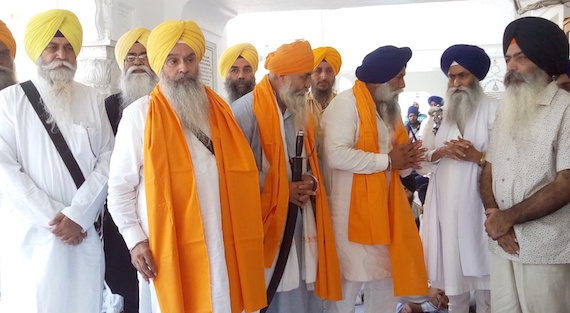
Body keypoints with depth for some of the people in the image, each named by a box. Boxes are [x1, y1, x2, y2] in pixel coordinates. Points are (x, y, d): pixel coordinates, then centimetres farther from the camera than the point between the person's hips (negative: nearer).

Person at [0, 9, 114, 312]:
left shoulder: (92, 99, 8)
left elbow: (107, 159, 1)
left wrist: (78, 214, -11)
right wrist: (52, 217, -11)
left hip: (84, 234, 2)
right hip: (30, 236, -1)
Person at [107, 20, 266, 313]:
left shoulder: (219, 109, 10)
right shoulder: (139, 114, -3)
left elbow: (239, 175, 14)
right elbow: (120, 186, -2)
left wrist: (244, 231, 8)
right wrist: (134, 239, -9)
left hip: (221, 244, 4)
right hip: (167, 247, -4)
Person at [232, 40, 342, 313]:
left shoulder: (300, 111, 12)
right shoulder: (246, 110, -12)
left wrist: (311, 182, -2)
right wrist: (282, 189, -13)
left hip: (302, 219, 7)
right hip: (268, 220, -6)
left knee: (305, 289, 10)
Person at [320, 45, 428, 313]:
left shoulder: (389, 108, 15)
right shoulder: (346, 103, -12)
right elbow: (336, 155, -26)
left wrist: (406, 162, -4)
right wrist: (387, 160, -17)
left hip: (384, 208, 8)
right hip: (352, 211, -8)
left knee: (386, 279, 13)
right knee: (348, 282, 0)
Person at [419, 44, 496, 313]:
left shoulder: (494, 112, -1)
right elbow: (421, 162, 8)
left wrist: (477, 156, -20)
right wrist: (440, 153, -9)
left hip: (481, 204, -3)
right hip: (446, 205, 4)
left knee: (483, 277, 1)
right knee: (452, 273, 11)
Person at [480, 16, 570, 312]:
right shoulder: (506, 109, 13)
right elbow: (488, 170, 10)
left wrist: (507, 217, -11)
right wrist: (494, 218, -6)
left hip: (546, 251, -5)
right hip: (502, 244, 6)